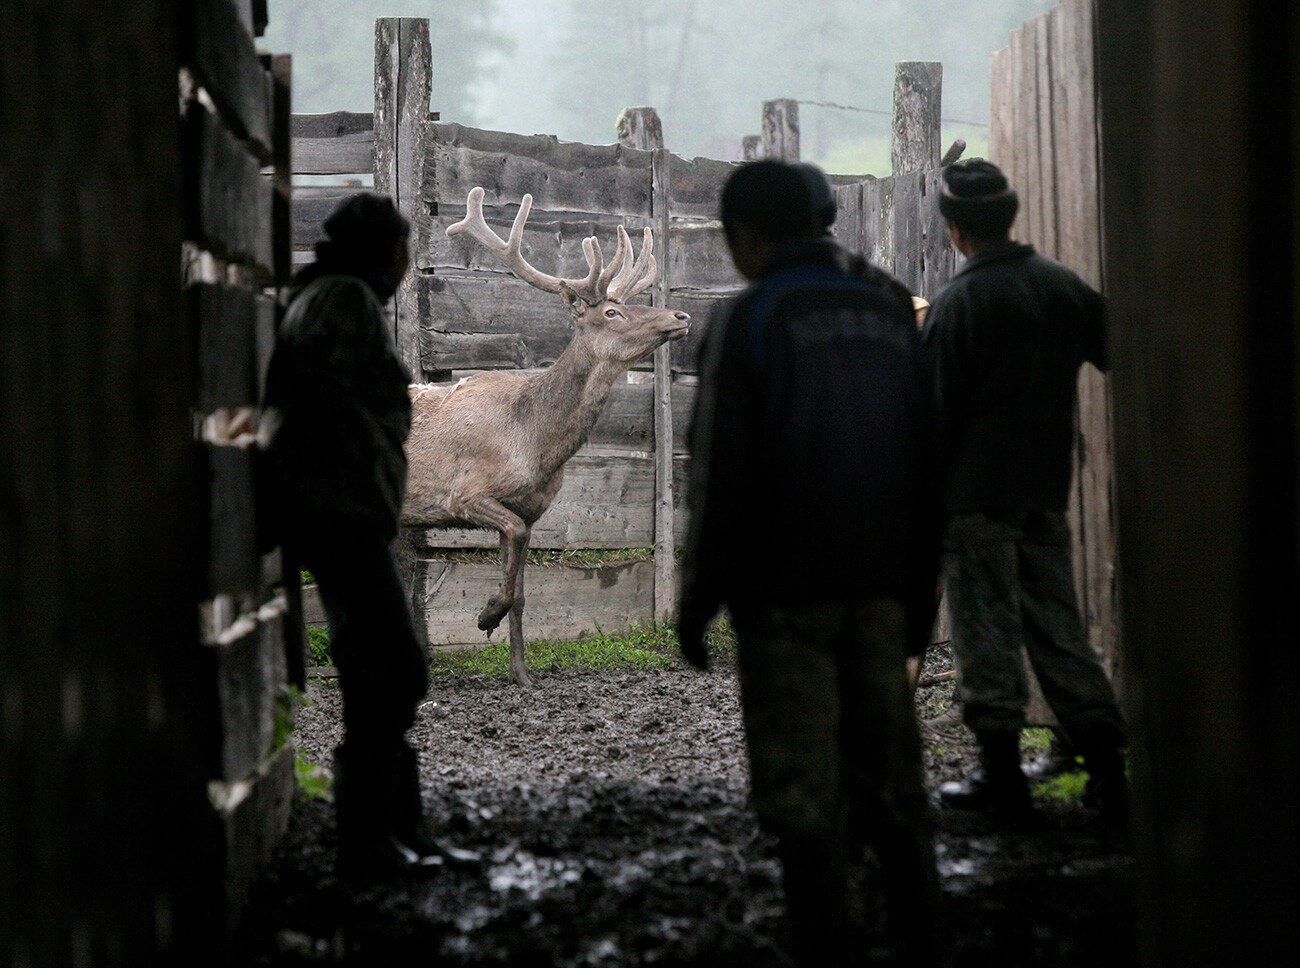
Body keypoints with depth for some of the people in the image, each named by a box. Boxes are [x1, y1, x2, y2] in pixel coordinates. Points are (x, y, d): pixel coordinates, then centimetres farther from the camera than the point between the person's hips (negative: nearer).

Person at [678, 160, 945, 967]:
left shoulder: (749, 322, -7)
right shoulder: (891, 312, 11)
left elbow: (722, 475, -10)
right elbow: (929, 465, 14)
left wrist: (699, 598, -2)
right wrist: (921, 590, 19)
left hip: (789, 589, -5)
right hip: (881, 586, 6)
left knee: (802, 781, -1)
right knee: (889, 764, 12)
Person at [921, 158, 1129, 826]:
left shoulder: (957, 304, -11)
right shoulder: (1065, 288, 5)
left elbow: (935, 413, -9)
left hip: (976, 493, -6)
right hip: (1047, 489, 6)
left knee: (986, 628, -1)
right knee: (1057, 626, 11)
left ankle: (1002, 774, -1)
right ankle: (1109, 766, 7)